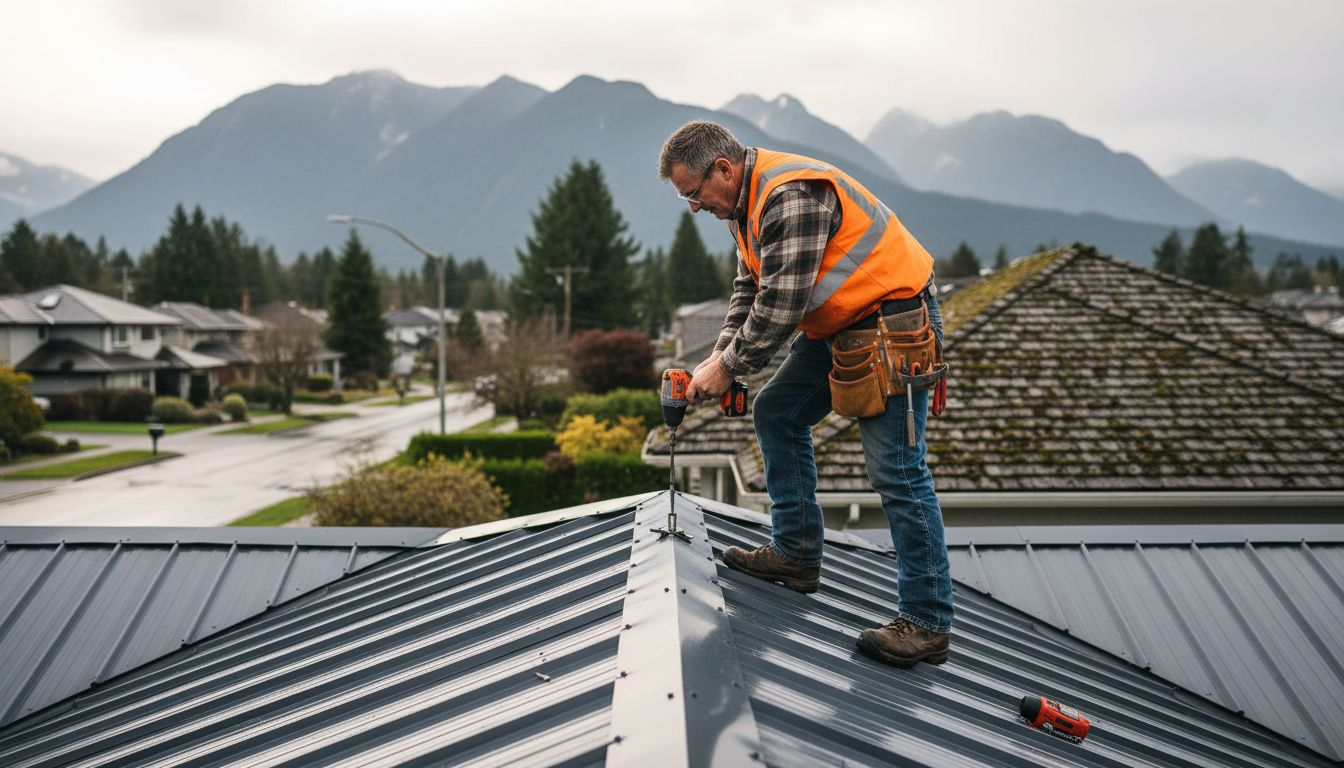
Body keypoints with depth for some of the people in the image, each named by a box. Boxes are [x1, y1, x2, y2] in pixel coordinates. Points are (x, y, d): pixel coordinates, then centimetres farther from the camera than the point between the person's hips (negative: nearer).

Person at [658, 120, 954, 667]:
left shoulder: (792, 195, -24)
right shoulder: (747, 202, 10)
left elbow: (781, 303, -25)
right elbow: (749, 290, 15)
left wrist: (730, 366, -14)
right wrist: (720, 356, 3)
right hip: (841, 324, 11)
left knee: (896, 469, -12)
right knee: (776, 414, 13)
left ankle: (926, 623, -4)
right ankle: (797, 555, 23)